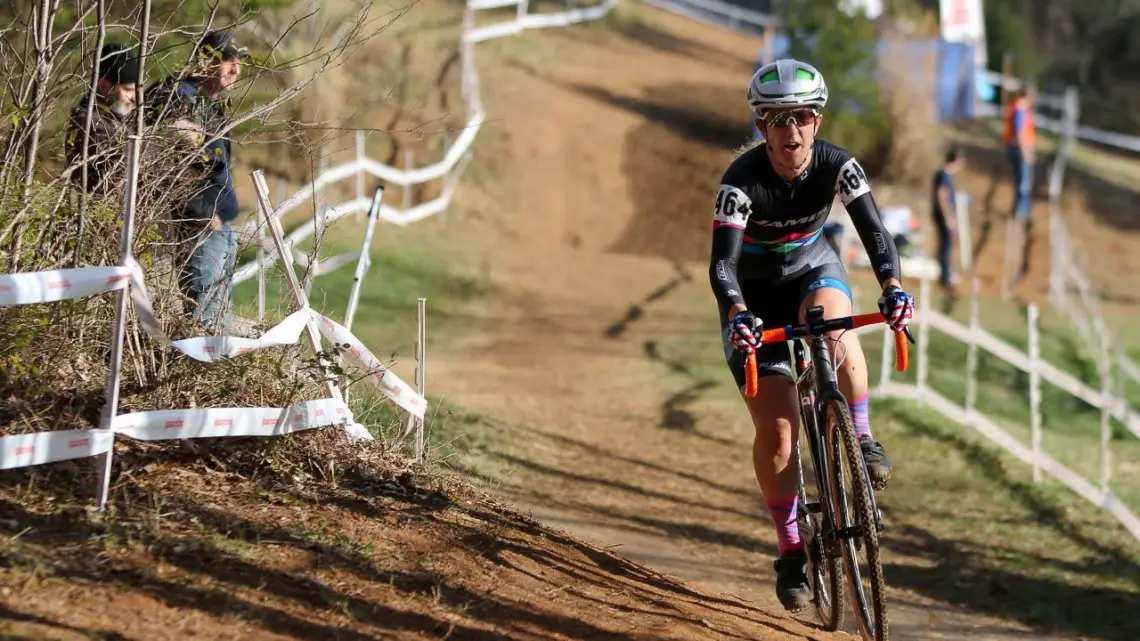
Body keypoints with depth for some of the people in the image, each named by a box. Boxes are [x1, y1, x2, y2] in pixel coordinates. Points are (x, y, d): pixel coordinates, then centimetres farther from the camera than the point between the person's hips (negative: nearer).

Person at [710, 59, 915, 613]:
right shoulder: (742, 181, -28)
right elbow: (722, 263, -35)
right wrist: (738, 315, -55)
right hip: (755, 294, -2)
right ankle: (791, 551, 5)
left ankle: (862, 439, -21)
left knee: (832, 320, -37)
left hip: (814, 271, 2)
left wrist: (893, 287, -48)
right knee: (775, 428, -10)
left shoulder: (836, 166, -21)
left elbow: (874, 233, -29)